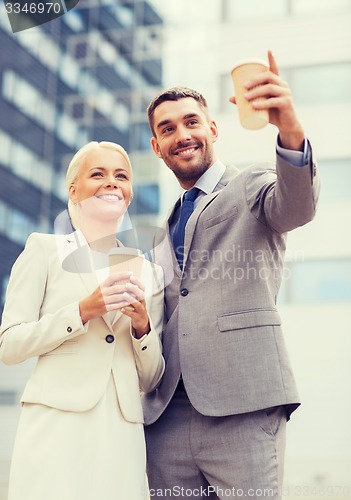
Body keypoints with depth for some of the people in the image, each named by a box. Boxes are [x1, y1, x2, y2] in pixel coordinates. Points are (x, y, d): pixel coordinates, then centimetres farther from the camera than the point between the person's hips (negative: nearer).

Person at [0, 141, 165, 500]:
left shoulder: (148, 273, 14)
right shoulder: (45, 250, 5)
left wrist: (142, 325, -4)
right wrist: (83, 311, -12)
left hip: (122, 432, 3)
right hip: (58, 424, -3)